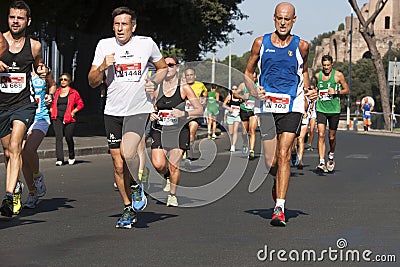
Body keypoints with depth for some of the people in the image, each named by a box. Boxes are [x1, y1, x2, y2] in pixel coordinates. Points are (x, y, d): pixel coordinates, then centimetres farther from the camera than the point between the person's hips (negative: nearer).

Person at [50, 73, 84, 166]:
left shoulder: (73, 92, 3)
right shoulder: (57, 91, 14)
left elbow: (81, 104, 4)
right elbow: (53, 103, 26)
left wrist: (73, 112, -5)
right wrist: (52, 111, 9)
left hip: (69, 119, -2)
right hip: (57, 119, 3)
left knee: (68, 138, 3)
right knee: (58, 137, -9)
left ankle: (71, 157, 27)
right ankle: (59, 159, -12)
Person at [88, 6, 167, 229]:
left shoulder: (147, 44, 0)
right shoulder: (104, 45, 2)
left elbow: (163, 68, 17)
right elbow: (92, 82, 4)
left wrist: (154, 83, -3)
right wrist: (103, 67, -15)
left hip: (139, 109, -3)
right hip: (113, 111, 3)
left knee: (128, 153, -25)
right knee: (118, 165, 5)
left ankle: (136, 185, 6)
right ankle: (129, 208, 23)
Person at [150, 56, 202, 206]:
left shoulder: (184, 88, -2)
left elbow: (199, 110, -3)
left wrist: (183, 113, -18)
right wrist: (150, 115, -5)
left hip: (179, 131, -2)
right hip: (159, 131, 2)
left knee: (174, 166, -10)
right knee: (158, 165, -12)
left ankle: (172, 195, 13)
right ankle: (168, 176, 24)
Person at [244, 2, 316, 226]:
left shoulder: (301, 46, 5)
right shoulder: (261, 43, 4)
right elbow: (248, 73, 13)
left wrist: (307, 90, 6)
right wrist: (254, 92, -5)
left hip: (293, 106, -1)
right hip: (268, 106, 1)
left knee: (284, 155, -15)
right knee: (271, 162, 3)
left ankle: (280, 208, -15)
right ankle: (279, 185, 38)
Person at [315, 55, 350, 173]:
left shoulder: (338, 75, -2)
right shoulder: (318, 76, 8)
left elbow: (347, 90, 1)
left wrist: (336, 92, -14)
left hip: (334, 110, -1)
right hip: (321, 109, 2)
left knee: (332, 137, 9)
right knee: (321, 135, -13)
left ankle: (331, 155, 38)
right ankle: (322, 162, -17)